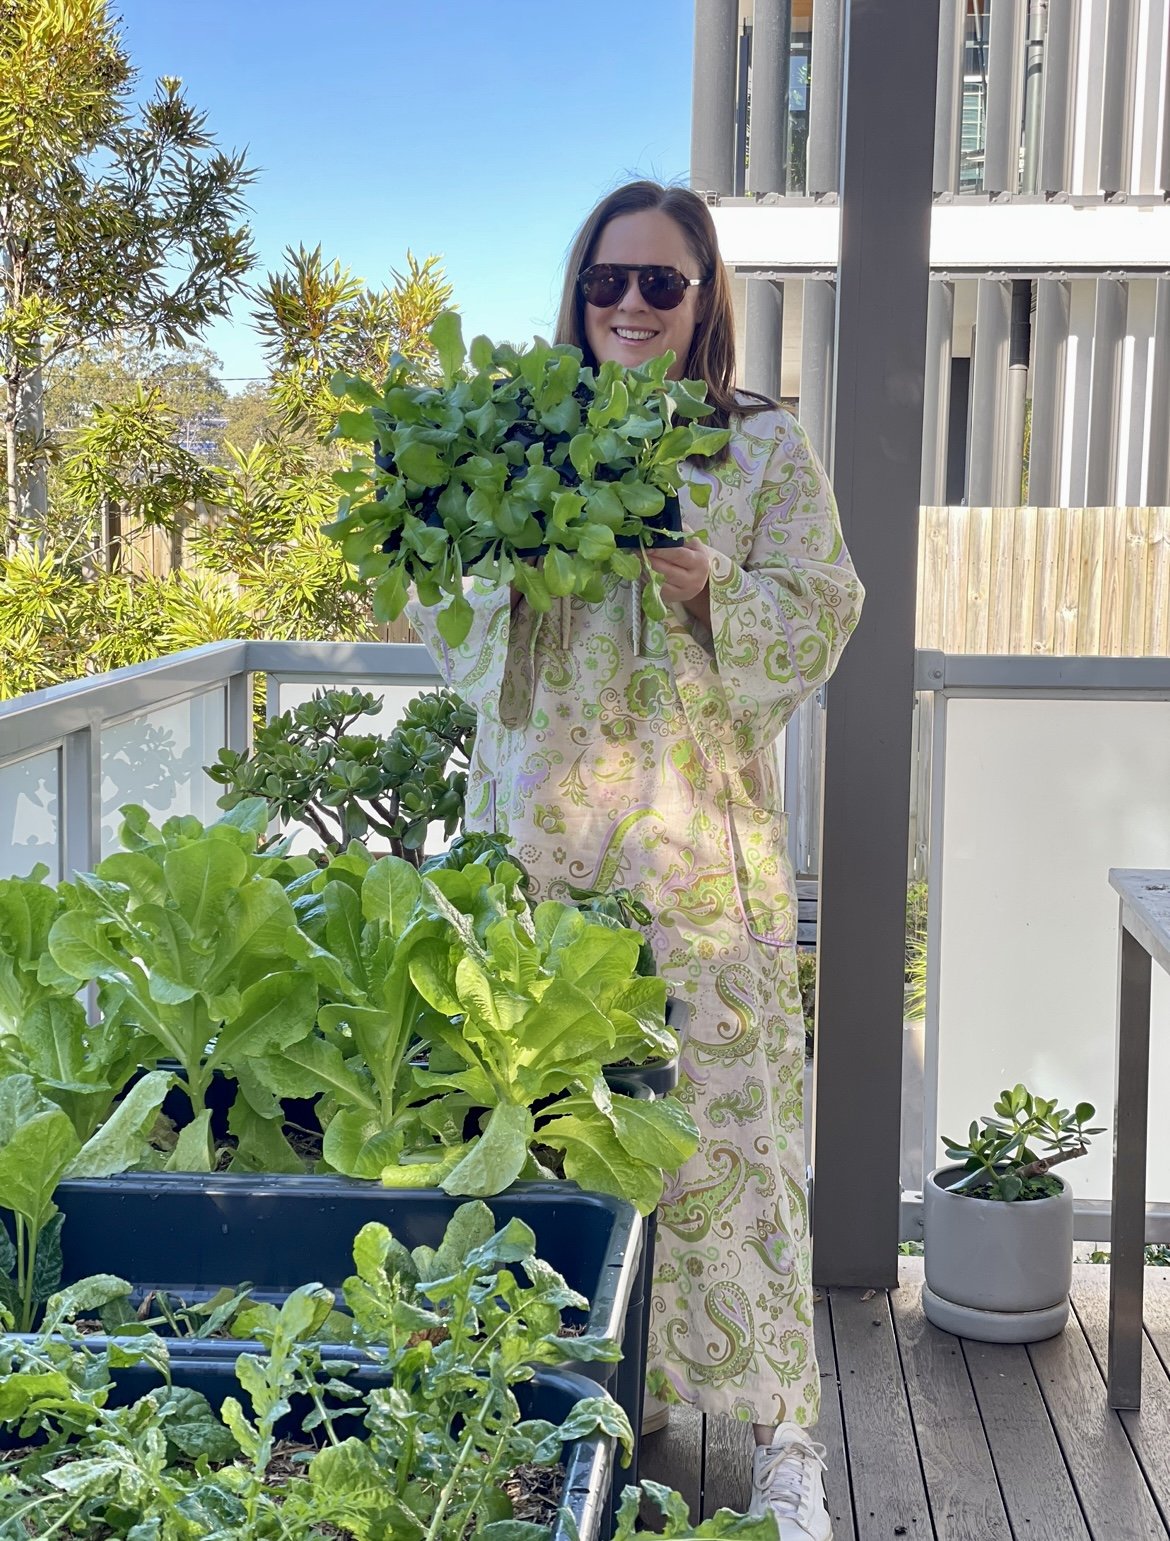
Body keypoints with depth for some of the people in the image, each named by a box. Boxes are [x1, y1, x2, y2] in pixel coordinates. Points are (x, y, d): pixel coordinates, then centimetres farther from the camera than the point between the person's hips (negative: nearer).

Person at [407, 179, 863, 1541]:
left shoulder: (766, 447, 5)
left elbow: (820, 622, 1)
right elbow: (454, 634, 12)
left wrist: (711, 592, -16)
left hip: (696, 840, -2)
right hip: (543, 831, 2)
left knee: (719, 1117, -1)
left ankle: (780, 1431, 11)